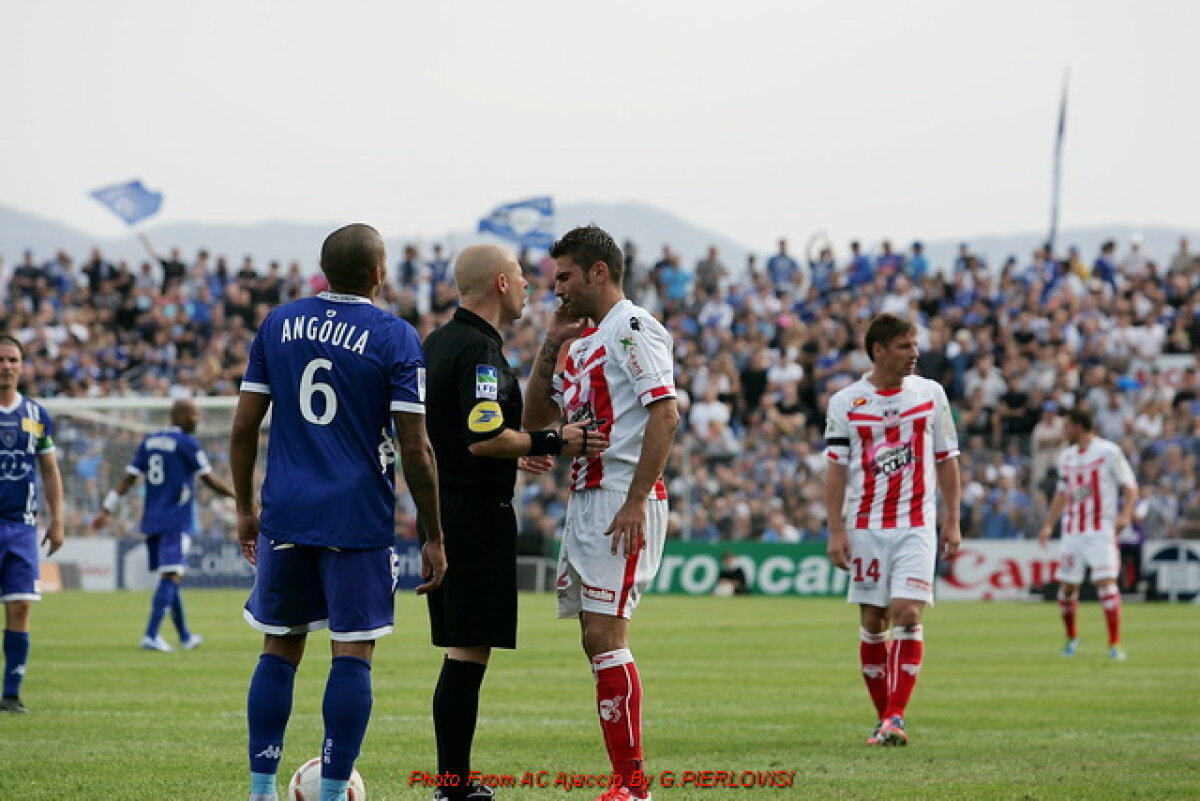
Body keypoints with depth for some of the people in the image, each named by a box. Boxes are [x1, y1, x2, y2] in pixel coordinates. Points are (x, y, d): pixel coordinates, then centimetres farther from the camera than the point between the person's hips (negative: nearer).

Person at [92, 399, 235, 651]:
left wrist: (107, 510, 9)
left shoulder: (149, 441, 12)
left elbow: (128, 479, 8)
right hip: (176, 522, -7)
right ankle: (151, 635, -19)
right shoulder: (188, 443, -7)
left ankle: (185, 637, 23)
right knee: (171, 577, -9)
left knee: (170, 578, 15)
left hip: (151, 522, 7)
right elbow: (209, 480, -7)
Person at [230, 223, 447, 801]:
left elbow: (244, 425, 7)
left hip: (283, 515, 4)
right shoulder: (394, 337, -6)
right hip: (357, 518, -4)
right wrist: (433, 538, -1)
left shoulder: (277, 324, 6)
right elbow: (415, 449, -8)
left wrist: (244, 508, 18)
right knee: (352, 654, 1)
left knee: (279, 649, 12)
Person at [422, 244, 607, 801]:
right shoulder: (478, 349, -16)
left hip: (443, 509, 10)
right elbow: (485, 438, -25)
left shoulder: (439, 342, 15)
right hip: (479, 512, -10)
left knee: (462, 652, 13)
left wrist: (514, 455, 27)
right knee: (468, 653, -8)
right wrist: (551, 443, -14)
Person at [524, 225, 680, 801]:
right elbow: (535, 419, 23)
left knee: (605, 634, -13)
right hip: (585, 499, 10)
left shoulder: (632, 329, -9)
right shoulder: (584, 340, 21)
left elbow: (665, 414, -18)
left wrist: (636, 502, -23)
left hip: (622, 501, -10)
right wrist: (550, 347, 11)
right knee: (595, 639, 7)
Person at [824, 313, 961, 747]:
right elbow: (836, 468, 1)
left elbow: (947, 459, 9)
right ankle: (884, 718, 13)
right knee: (872, 621, 3)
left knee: (907, 613, -13)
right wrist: (836, 530, -6)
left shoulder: (930, 393, 4)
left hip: (916, 525, 0)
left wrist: (952, 522, 4)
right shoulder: (845, 402, 1)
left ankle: (896, 717, -14)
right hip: (866, 527, 1)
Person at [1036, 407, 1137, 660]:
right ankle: (1071, 637, 28)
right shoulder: (1067, 457, 13)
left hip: (1101, 531, -6)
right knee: (1067, 586, 6)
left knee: (1106, 582, -16)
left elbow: (1130, 487, -5)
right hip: (1073, 532, 6)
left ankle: (1115, 644, -15)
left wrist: (1125, 515, -21)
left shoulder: (1108, 452, -5)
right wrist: (1048, 525, 15)